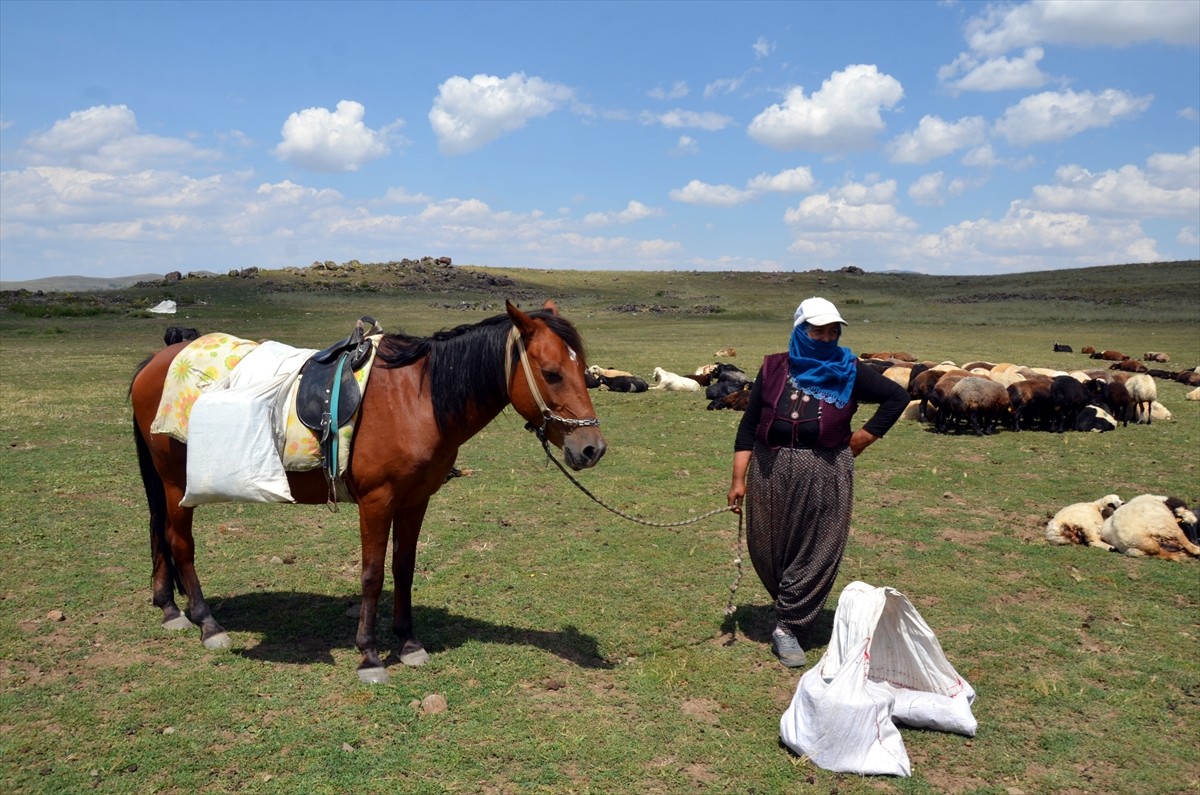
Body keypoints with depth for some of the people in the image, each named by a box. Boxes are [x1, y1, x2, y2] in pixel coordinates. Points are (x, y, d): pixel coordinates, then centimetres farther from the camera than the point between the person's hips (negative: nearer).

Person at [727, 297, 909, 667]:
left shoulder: (848, 372, 0)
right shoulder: (774, 369, 2)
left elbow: (897, 397, 8)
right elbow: (748, 426, 3)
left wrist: (862, 439, 0)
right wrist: (739, 478, -3)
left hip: (825, 476, -1)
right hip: (770, 472, 1)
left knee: (815, 553, 0)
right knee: (767, 550, 9)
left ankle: (788, 627, 12)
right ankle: (790, 607, 34)